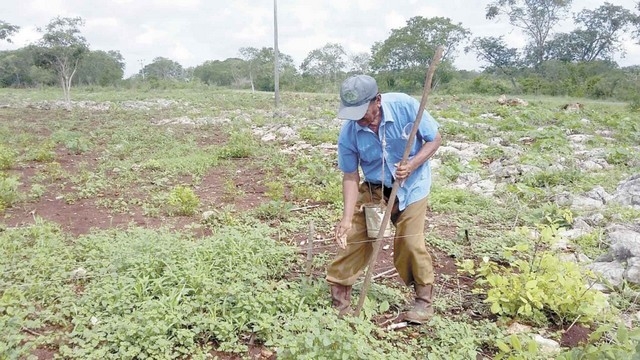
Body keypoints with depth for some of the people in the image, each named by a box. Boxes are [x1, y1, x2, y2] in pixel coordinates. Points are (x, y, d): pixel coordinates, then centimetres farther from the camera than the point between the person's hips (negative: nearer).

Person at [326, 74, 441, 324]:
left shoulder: (406, 106, -25)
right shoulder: (349, 133, -20)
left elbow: (434, 139, -13)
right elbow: (350, 176, -13)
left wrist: (411, 165, -30)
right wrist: (347, 218, -22)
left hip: (411, 185, -2)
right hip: (373, 187, 2)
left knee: (410, 243, -5)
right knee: (353, 237, -3)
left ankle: (424, 300, 19)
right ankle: (339, 299, 14)